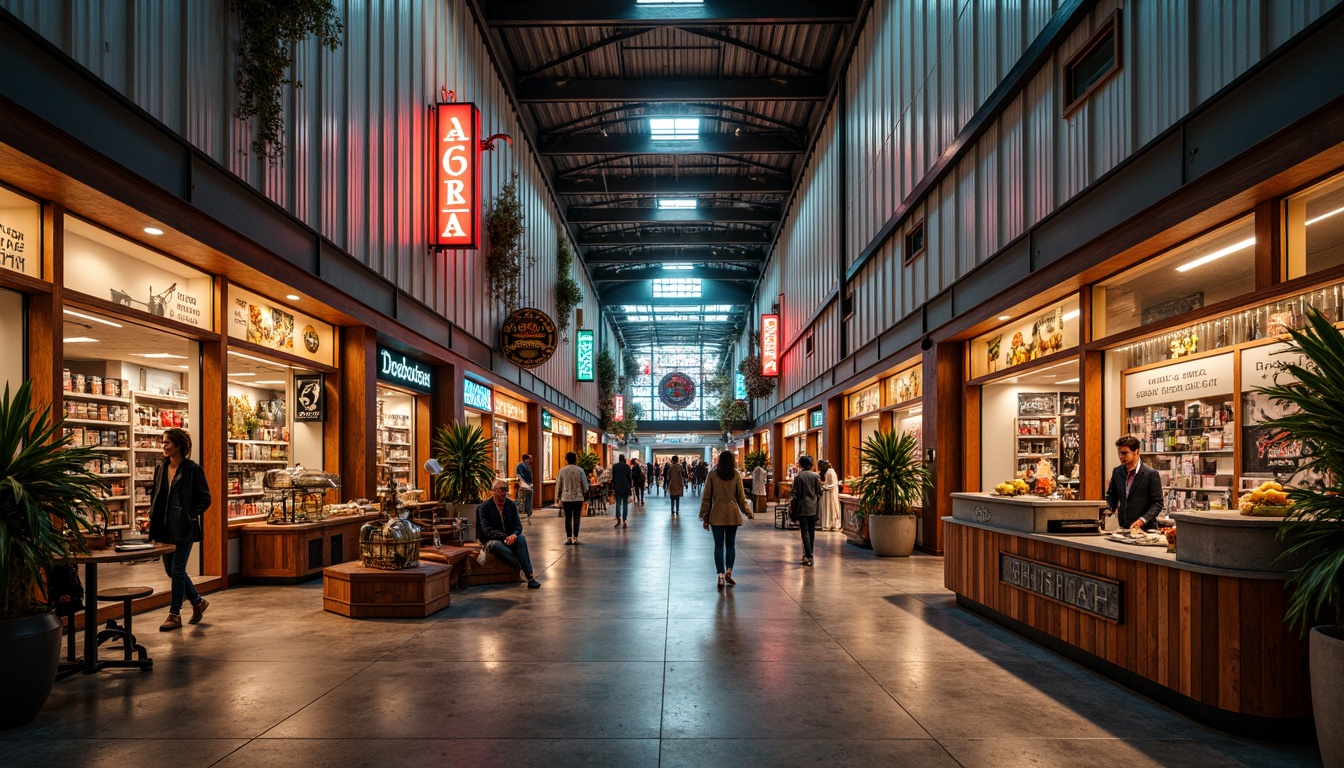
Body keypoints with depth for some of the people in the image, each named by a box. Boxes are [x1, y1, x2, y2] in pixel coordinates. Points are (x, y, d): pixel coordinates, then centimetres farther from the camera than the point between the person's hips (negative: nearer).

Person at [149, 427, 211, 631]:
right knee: (170, 570, 12)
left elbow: (205, 499, -7)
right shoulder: (160, 468, 8)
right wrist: (152, 514, 8)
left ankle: (175, 615, 8)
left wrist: (191, 516, -15)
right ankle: (198, 602, 29)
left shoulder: (192, 469, -10)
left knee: (177, 570, -3)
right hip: (165, 528, 7)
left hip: (183, 528, -7)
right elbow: (154, 493, 21)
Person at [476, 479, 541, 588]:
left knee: (521, 539, -30)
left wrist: (514, 535, -23)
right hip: (491, 541, -4)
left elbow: (518, 526, 1)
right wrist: (505, 537, -27)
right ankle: (528, 574, -39)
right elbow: (487, 531, -15)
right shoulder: (484, 507, -8)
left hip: (509, 538, 4)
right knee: (498, 545, -39)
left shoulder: (511, 504, 5)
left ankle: (530, 577, -38)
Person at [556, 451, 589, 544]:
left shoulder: (562, 471, -2)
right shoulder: (580, 470, -5)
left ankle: (568, 537, 4)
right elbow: (585, 485, -2)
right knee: (576, 518, 5)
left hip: (566, 498, 1)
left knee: (568, 518, 7)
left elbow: (558, 485, 3)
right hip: (578, 497, -1)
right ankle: (575, 538, 5)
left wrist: (558, 498, 12)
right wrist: (585, 495, 13)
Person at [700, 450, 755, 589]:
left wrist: (705, 516, 5)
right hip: (732, 514, 1)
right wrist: (748, 512, 15)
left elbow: (706, 497, -1)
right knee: (731, 544, 15)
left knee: (719, 545, 3)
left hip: (717, 515, -1)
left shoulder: (712, 475, -2)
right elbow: (741, 497, 3)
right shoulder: (736, 475, -1)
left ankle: (721, 576, -1)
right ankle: (728, 571, 6)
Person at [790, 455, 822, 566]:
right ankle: (808, 554, 17)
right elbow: (819, 492, 5)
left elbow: (796, 494, -7)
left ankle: (808, 556, -8)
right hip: (814, 509, 3)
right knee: (811, 532, 11)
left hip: (802, 508, -3)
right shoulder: (815, 476, 2)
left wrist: (793, 508, 2)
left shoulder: (798, 476, -7)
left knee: (805, 531, -1)